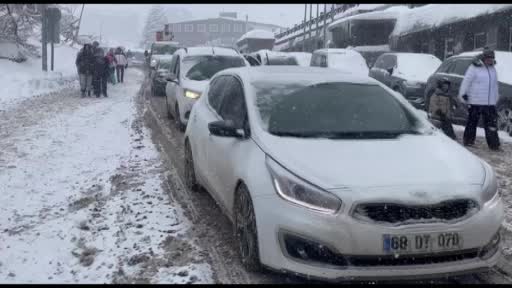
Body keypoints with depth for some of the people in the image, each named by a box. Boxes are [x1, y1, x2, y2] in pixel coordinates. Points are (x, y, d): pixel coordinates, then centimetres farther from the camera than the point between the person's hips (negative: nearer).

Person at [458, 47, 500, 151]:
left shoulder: (492, 69, 12)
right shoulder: (474, 67, -9)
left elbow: (495, 84, 20)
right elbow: (466, 81, -8)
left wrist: (496, 97, 23)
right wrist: (463, 94, -9)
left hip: (490, 103, 5)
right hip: (475, 101, -5)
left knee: (492, 123, 2)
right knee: (472, 122, 5)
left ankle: (494, 144, 4)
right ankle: (468, 140, 18)